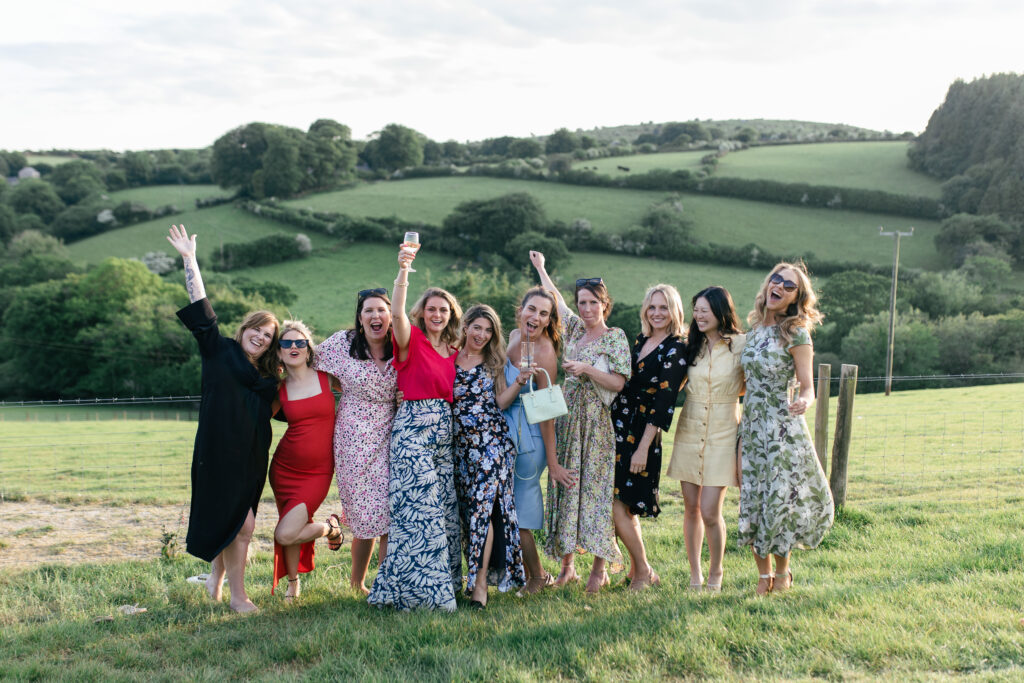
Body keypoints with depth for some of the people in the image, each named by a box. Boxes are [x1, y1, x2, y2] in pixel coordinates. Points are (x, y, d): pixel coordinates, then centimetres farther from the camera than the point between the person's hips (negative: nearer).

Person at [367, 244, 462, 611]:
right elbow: (397, 313, -25)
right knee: (419, 508, -8)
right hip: (413, 429, -6)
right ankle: (420, 590, 0)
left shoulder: (453, 351, 13)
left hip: (445, 431, 7)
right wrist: (403, 270, -35)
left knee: (445, 509, 8)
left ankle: (443, 580, 20)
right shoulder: (412, 340, -4)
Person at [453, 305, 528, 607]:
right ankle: (477, 569, 17)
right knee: (468, 507, 5)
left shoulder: (494, 361, 9)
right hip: (460, 443, 2)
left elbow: (501, 401, 5)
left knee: (483, 503, -10)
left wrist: (520, 381, -9)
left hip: (491, 440, -2)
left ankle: (481, 581, -10)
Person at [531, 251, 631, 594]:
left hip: (597, 421, -6)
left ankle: (599, 569, 2)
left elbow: (618, 382, -10)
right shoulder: (575, 329, 13)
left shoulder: (615, 337, -3)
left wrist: (587, 369, -20)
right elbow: (556, 302, 28)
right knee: (565, 487, 5)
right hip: (566, 419, 6)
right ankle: (567, 564, 12)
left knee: (595, 489, -5)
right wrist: (541, 269, 35)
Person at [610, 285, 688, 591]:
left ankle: (644, 572, 7)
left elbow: (663, 403, -14)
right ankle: (637, 569, 21)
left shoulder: (676, 350, -9)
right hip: (619, 429, 7)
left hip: (642, 435, -7)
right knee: (625, 507, 9)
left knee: (618, 505, -8)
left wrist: (643, 448, -18)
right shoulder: (639, 341, 13)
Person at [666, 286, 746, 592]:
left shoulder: (741, 345, -5)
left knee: (710, 512, -6)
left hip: (722, 435, -4)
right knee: (691, 508, 8)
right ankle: (694, 573, 22)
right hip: (689, 432, 4)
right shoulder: (691, 346, 8)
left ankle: (716, 573, 17)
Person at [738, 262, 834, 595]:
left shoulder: (796, 333, -8)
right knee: (752, 503, 7)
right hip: (751, 427, 5)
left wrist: (803, 401, -32)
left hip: (783, 429, -5)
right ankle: (763, 575, 23)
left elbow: (807, 386, -11)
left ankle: (782, 572, 21)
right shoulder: (753, 329, 8)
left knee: (781, 500, -2)